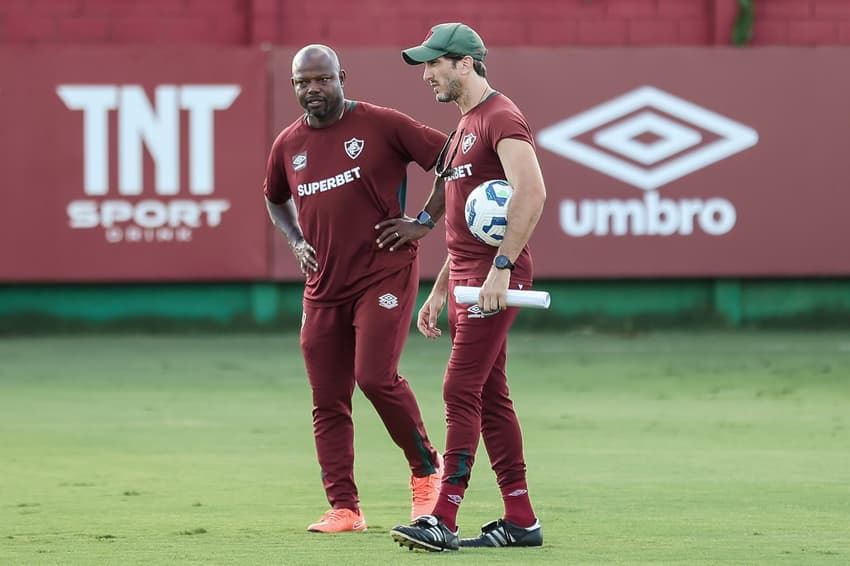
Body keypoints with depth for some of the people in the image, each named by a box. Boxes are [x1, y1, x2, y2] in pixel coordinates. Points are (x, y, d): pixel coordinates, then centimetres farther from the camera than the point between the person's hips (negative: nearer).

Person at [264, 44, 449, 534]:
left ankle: (427, 468, 4)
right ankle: (344, 509, 6)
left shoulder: (381, 125, -6)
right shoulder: (288, 145, 10)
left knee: (376, 376, -19)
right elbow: (275, 199, 30)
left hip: (385, 275, -5)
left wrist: (424, 221, -6)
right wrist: (296, 241, 13)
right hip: (324, 286, 5)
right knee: (328, 402, 2)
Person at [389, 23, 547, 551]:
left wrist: (501, 267, -30)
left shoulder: (501, 117, -12)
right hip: (465, 275, 10)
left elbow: (531, 192, -26)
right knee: (490, 397, 9)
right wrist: (439, 291, 24)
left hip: (496, 276, -10)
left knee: (461, 391, -13)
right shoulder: (466, 126, 21)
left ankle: (443, 521, -16)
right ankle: (521, 520, 13)